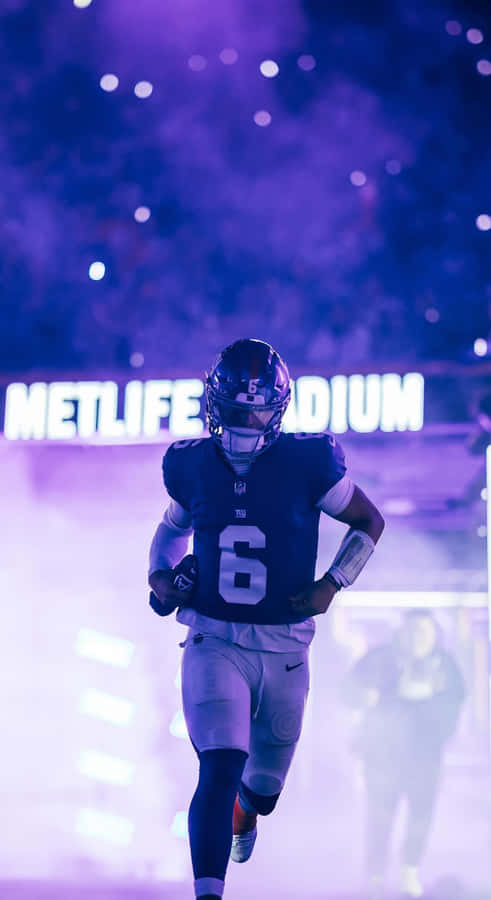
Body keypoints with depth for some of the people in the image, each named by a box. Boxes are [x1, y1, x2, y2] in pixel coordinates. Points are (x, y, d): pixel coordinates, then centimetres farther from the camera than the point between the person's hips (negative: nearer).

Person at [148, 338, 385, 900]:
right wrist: (160, 575, 0)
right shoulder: (192, 465, -1)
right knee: (220, 770, -20)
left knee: (267, 781, 18)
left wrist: (331, 585, -7)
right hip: (214, 641, -1)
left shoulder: (308, 464, -9)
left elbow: (369, 522, 4)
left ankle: (245, 811, 56)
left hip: (285, 645, 1)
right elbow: (172, 527, 19)